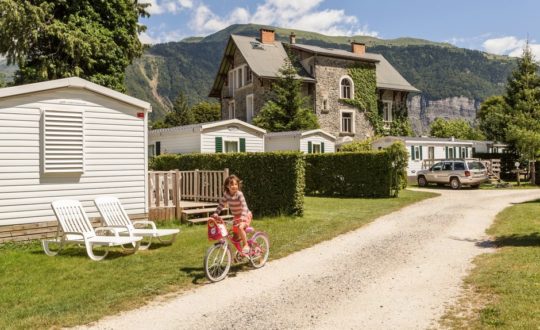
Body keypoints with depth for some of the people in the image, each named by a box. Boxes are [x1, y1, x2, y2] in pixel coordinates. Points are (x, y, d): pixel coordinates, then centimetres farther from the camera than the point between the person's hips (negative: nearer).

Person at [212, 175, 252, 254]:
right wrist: (216, 213, -9)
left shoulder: (239, 194, -23)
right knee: (235, 236, 5)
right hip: (236, 216, 6)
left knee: (240, 227, -32)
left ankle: (246, 245, -16)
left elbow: (244, 206, -31)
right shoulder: (226, 194, -7)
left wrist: (242, 217, -43)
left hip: (245, 215, -6)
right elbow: (221, 204, 2)